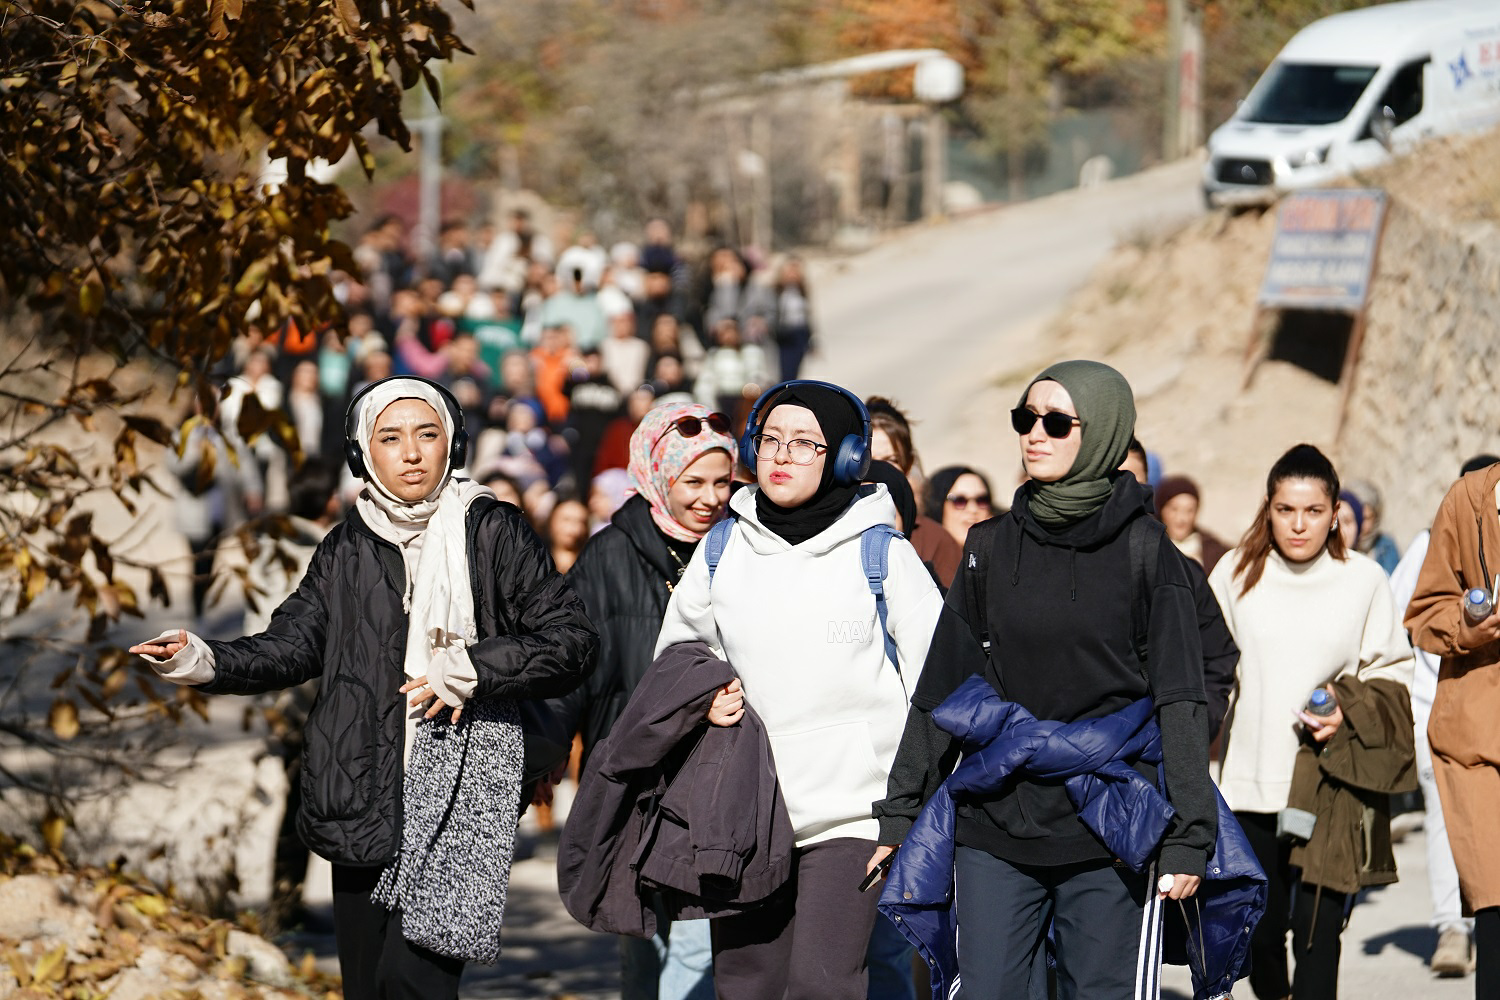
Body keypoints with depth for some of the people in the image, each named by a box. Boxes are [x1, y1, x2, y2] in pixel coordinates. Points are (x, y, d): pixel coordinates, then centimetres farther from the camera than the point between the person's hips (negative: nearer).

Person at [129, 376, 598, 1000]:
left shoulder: (494, 533, 1)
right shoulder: (348, 548, 12)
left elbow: (572, 642, -1)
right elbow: (291, 645, 5)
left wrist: (473, 669, -13)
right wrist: (205, 663, -12)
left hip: (461, 785, -4)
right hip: (366, 797, 4)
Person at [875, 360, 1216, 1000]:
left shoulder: (1146, 555, 0)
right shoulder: (990, 549, 9)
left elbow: (1179, 701, -3)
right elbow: (943, 689, 13)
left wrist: (1187, 836, -9)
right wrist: (900, 814, 10)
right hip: (994, 830, 3)